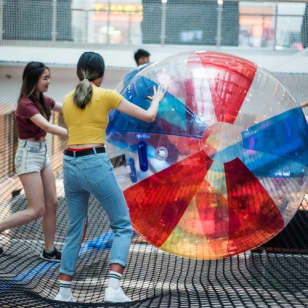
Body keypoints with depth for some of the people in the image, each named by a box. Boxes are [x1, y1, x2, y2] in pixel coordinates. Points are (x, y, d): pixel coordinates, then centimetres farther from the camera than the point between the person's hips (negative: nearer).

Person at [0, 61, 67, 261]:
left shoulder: (42, 100, 7)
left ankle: (49, 251, 15)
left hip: (42, 154, 8)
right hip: (28, 156, -8)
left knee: (52, 204, 7)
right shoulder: (25, 104, -19)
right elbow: (46, 126, -32)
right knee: (37, 210, -10)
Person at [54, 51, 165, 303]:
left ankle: (64, 290, 15)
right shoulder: (106, 96, -2)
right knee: (123, 226, 4)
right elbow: (149, 116, 3)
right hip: (96, 164, -5)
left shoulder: (68, 100, 12)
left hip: (70, 165, 5)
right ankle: (113, 287, -12)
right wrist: (157, 99, 24)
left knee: (75, 229, 17)